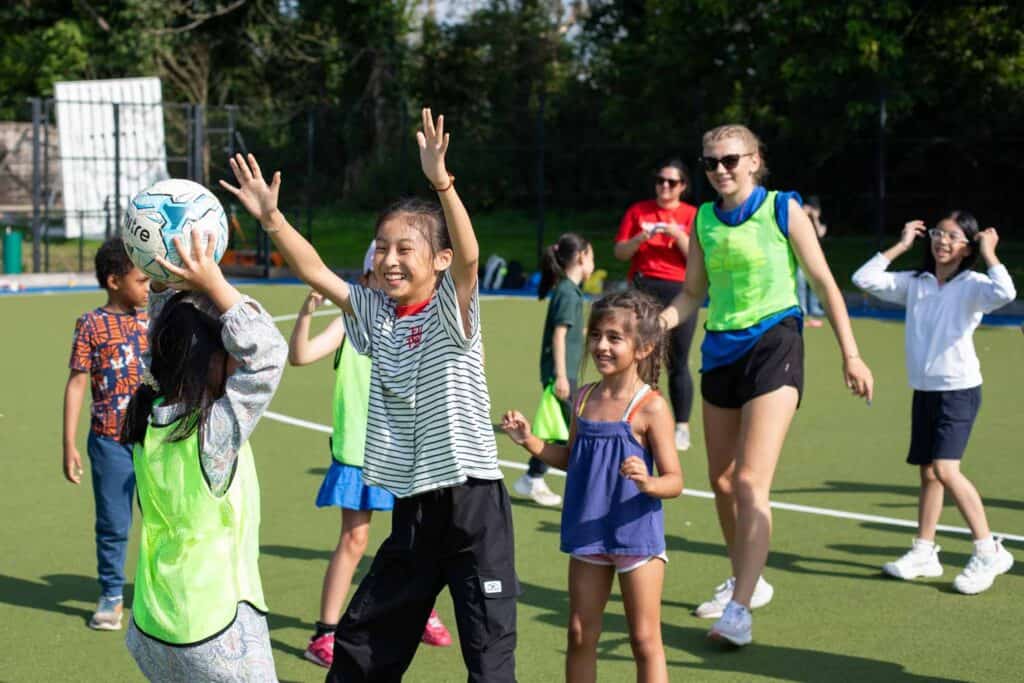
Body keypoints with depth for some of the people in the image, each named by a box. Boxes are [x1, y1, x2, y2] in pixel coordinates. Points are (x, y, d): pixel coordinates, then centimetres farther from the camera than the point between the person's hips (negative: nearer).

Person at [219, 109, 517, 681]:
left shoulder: (451, 309, -9)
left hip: (473, 503, -6)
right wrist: (271, 217, -7)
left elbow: (469, 255, -27)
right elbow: (317, 273, 5)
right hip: (413, 508, 6)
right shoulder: (376, 315, 7)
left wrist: (441, 182, -41)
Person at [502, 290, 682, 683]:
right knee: (580, 635, 12)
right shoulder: (585, 398, 4)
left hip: (636, 536, -6)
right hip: (588, 534, 6)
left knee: (645, 641, 3)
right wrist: (530, 441, 5)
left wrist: (648, 483, -35)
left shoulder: (650, 407, -14)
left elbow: (674, 481, -14)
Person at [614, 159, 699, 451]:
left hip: (679, 292, -2)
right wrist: (641, 238, -10)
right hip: (644, 291, 2)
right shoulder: (638, 211, 10)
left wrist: (677, 234, -15)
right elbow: (620, 252, 8)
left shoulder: (692, 215, 5)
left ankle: (682, 427, 6)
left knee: (677, 363, -1)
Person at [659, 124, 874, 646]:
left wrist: (850, 354, -5)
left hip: (773, 345, -6)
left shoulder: (783, 209, -5)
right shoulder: (704, 220, 8)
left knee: (750, 482, -15)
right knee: (722, 482, 12)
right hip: (721, 350, 6)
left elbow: (824, 283, -2)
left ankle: (738, 611, -16)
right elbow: (693, 294, 15)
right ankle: (745, 581, 32)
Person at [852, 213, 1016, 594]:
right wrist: (902, 245, 4)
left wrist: (989, 253, -17)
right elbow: (864, 279, 4)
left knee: (945, 468, -18)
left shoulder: (971, 285, -8)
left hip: (959, 389, -6)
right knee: (927, 473, 12)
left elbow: (1005, 293, -29)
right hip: (924, 391, 6)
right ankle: (924, 552, 22)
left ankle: (988, 552, -11)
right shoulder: (914, 283, 8)